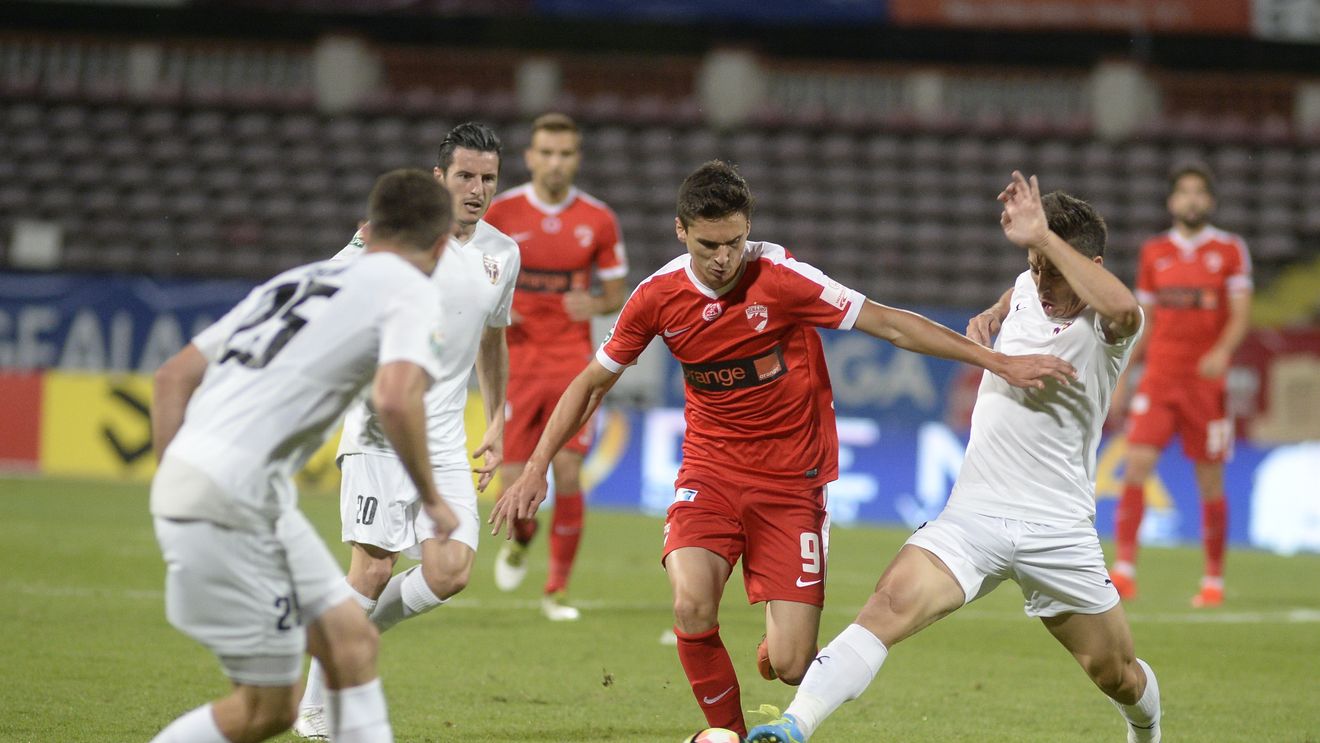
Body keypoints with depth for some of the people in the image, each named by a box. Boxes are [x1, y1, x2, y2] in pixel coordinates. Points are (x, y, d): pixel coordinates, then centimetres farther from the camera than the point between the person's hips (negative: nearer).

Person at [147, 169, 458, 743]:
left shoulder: (296, 281, 23)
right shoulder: (411, 292, 0)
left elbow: (174, 377, 20)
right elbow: (395, 399, -20)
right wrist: (432, 501, -6)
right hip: (234, 499, -9)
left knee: (351, 640, 13)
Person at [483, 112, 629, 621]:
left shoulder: (599, 220, 1)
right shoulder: (501, 212, -1)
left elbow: (615, 294, 9)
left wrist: (596, 304, -13)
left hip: (573, 364, 0)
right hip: (516, 363, 0)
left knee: (568, 477, -8)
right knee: (515, 483, -5)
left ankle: (558, 588, 6)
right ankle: (522, 539, 31)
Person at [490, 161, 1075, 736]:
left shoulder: (780, 277, -15)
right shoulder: (658, 297, -5)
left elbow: (889, 323, -12)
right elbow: (591, 384, 9)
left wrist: (999, 362, -15)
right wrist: (535, 470, 4)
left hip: (791, 481, -2)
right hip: (710, 470, 2)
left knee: (791, 666, -10)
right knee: (692, 607, -27)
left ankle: (778, 636, 30)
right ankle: (729, 733, -2)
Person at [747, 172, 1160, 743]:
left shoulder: (1106, 328, -10)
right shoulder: (1029, 289, 7)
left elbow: (1121, 306, -38)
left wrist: (1041, 235, -33)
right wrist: (992, 316, 14)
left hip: (1058, 529, -2)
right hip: (972, 515, 2)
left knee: (1117, 675, 11)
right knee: (891, 605, -24)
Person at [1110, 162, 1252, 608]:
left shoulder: (1230, 250, 2)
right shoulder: (1153, 252, 10)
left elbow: (1240, 315, -5)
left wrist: (1222, 352, -24)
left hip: (1206, 379, -2)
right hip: (1158, 376, 2)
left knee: (1210, 482, 2)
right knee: (1137, 463, -14)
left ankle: (1214, 580, 13)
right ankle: (1124, 570, -16)